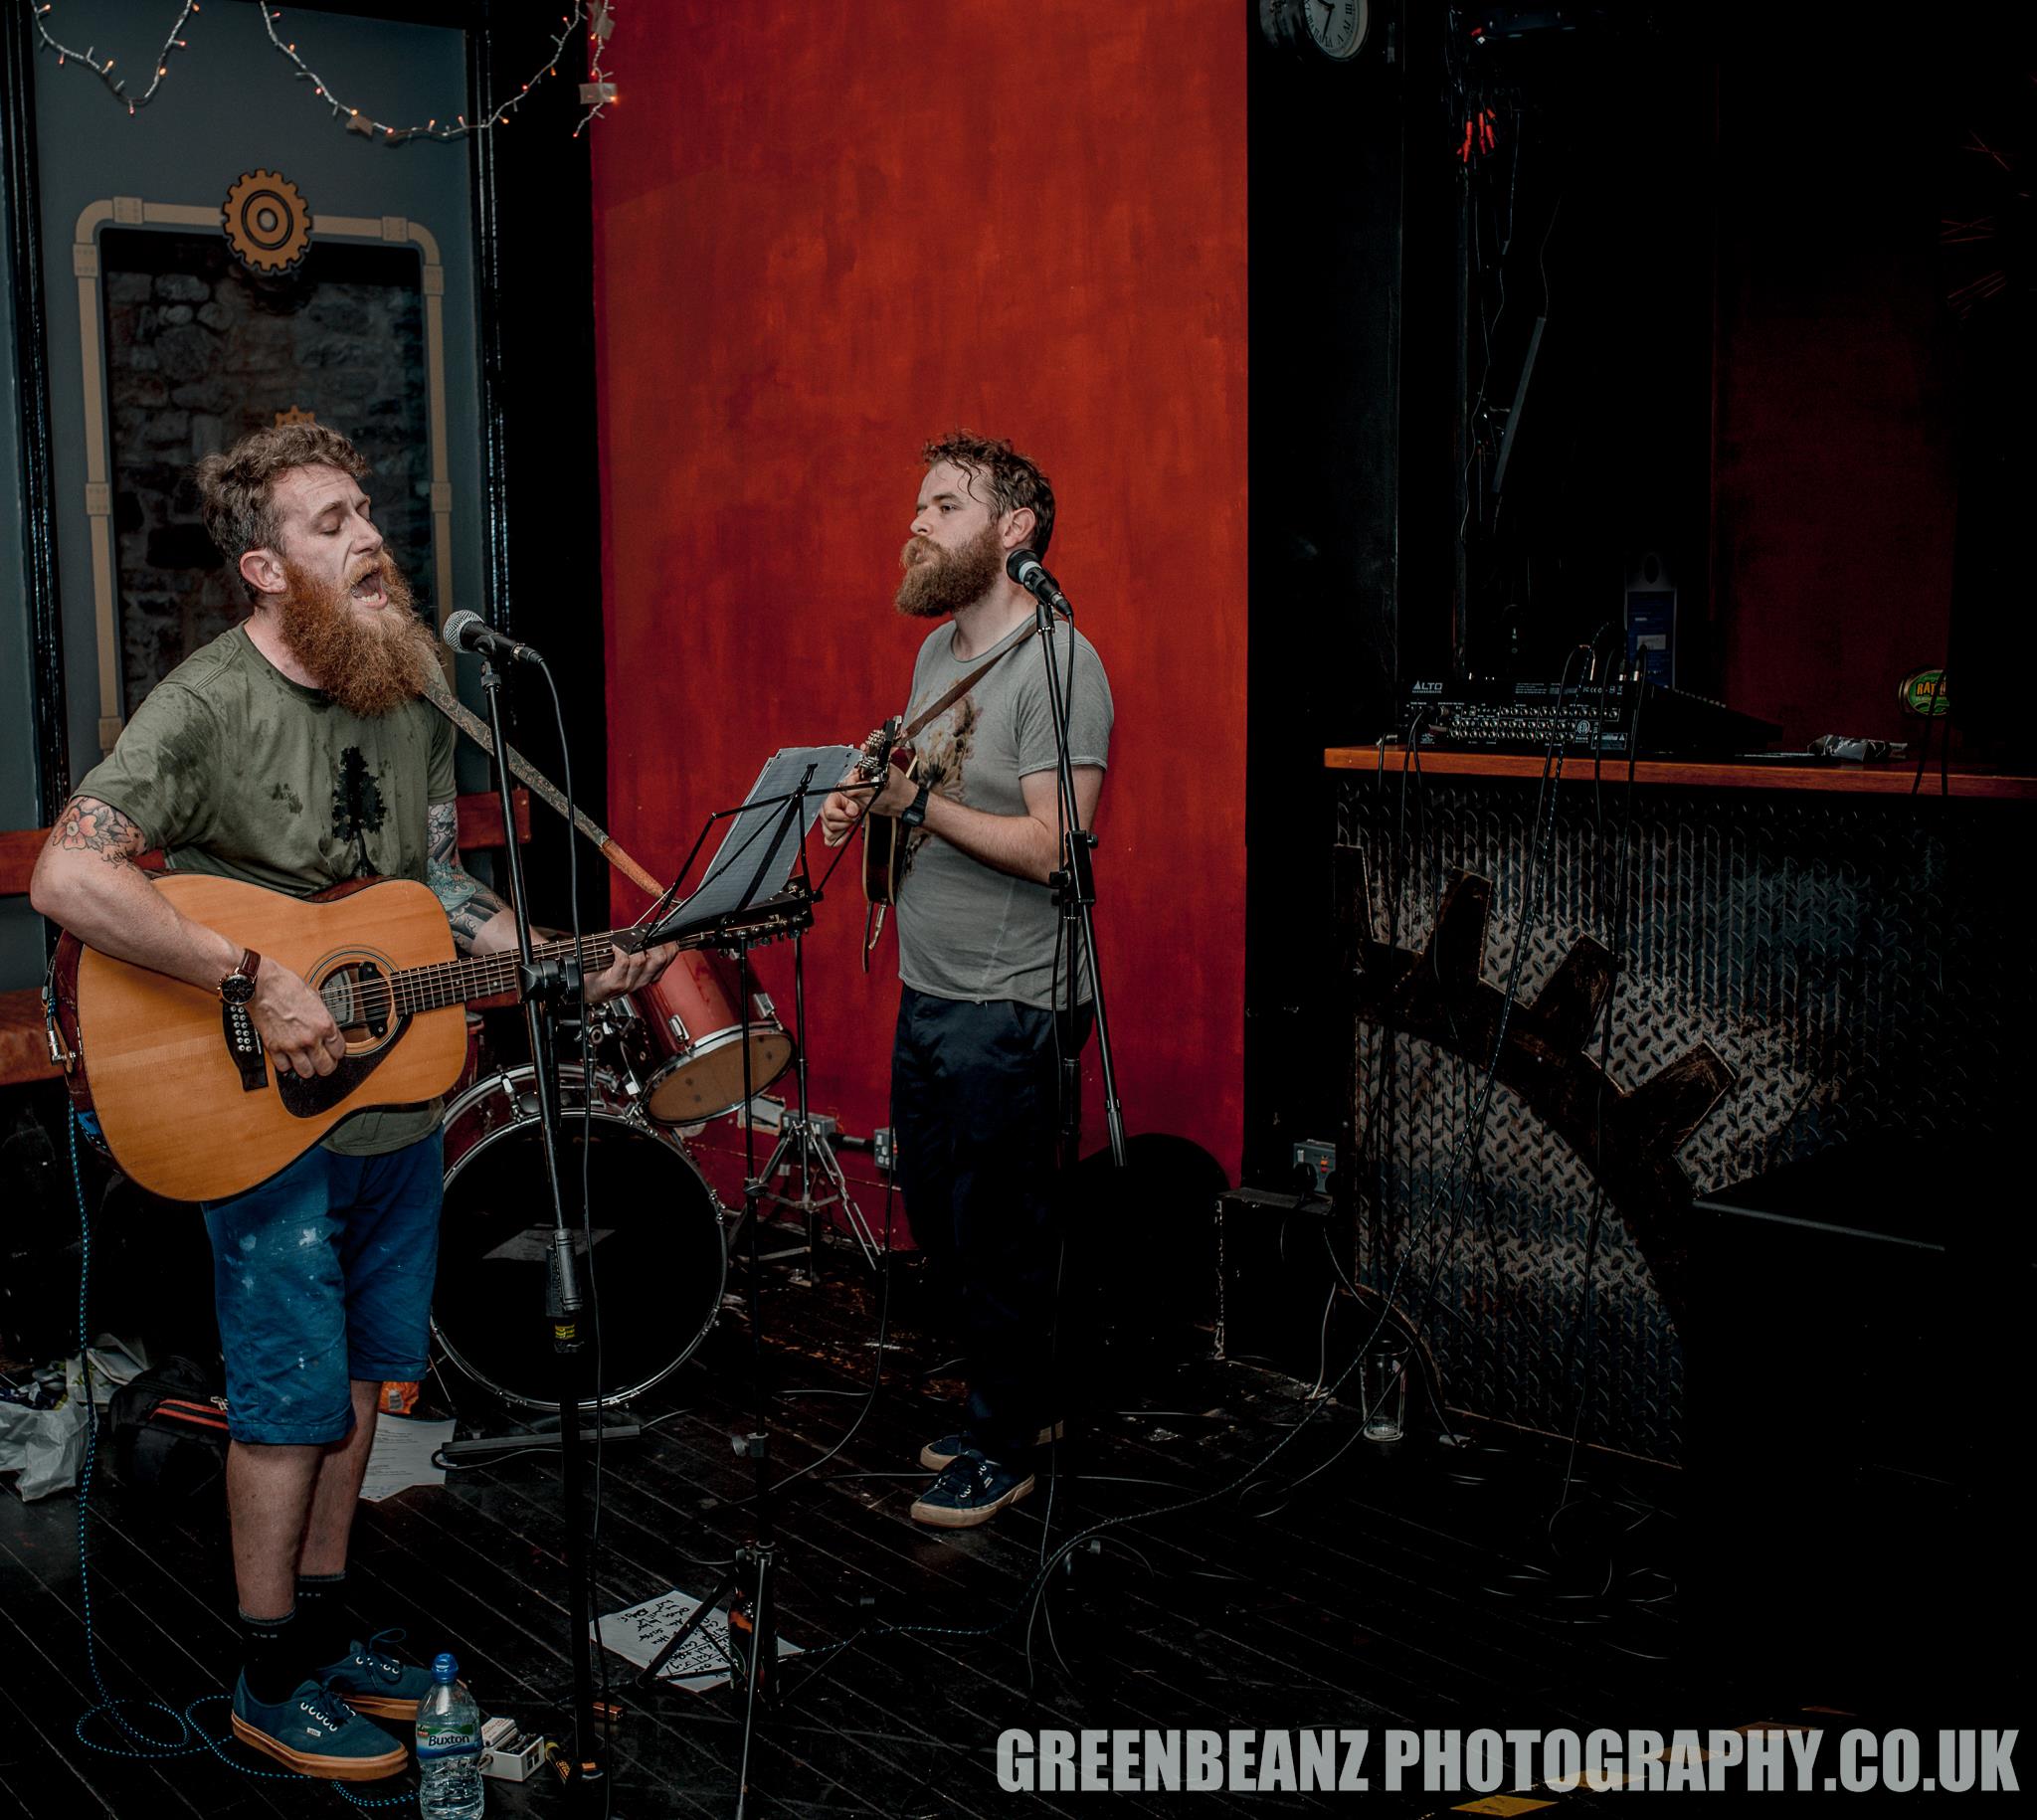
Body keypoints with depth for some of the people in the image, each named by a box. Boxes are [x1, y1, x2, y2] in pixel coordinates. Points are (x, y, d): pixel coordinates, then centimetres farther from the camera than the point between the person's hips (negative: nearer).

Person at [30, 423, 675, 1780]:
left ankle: (327, 1631, 34)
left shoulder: (412, 697, 6)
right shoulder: (207, 707, -18)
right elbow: (68, 877, -29)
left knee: (360, 1379, 17)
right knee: (294, 1397, 4)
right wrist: (256, 981, -30)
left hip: (401, 1099, 7)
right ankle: (273, 1683, 22)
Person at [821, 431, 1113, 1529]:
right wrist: (868, 805, 2)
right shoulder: (938, 648, 12)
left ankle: (1002, 1447, 21)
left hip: (1007, 1010, -9)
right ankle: (1025, 1405, 36)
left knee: (995, 1237, 3)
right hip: (927, 994, 9)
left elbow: (1052, 846, -25)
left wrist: (917, 802, -22)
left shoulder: (1057, 664, -17)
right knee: (939, 1222, 18)